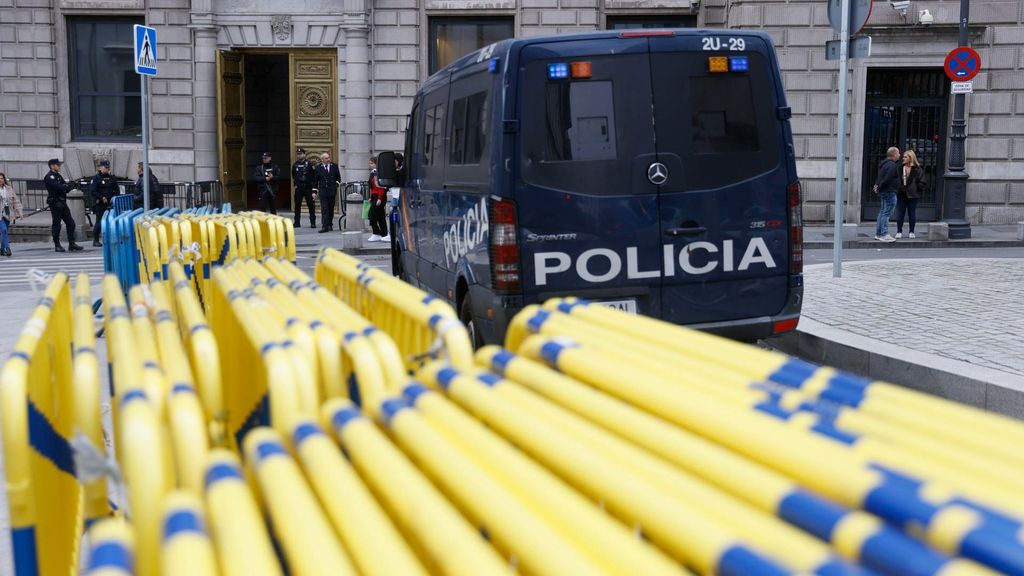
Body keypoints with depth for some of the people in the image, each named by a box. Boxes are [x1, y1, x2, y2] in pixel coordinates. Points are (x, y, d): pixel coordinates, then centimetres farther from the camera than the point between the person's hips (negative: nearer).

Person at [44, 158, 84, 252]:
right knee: (56, 225, -1)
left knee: (70, 223, 5)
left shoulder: (58, 176, 17)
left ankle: (71, 244, 9)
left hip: (63, 204, 9)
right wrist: (71, 185, -14)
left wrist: (72, 185, -7)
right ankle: (57, 246, 7)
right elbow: (59, 187, -23)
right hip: (55, 204, -9)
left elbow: (65, 188, 13)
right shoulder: (49, 177, -11)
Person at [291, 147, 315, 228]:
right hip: (298, 188, 4)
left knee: (310, 205, -3)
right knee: (297, 205, 3)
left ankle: (313, 222, 1)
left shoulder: (309, 164, -3)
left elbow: (314, 176, 0)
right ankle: (297, 222, 9)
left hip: (308, 188, -3)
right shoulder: (295, 165, 8)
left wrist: (313, 185, -3)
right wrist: (295, 184, 17)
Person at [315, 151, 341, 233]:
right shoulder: (318, 168, 2)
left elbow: (338, 177, 14)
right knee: (324, 209, -9)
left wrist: (337, 184, 1)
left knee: (331, 209, 10)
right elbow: (316, 180, 7)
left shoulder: (334, 166, 5)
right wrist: (315, 190, 4)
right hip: (323, 191, -2)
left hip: (332, 190, 2)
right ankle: (325, 226, -13)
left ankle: (330, 224, 23)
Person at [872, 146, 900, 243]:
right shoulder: (892, 165, -17)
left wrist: (877, 185, 6)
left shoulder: (884, 164, 16)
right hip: (890, 192, -11)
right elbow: (887, 179, -23)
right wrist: (879, 187, -12)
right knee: (886, 213, -9)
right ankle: (884, 235, -10)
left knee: (882, 212, 15)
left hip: (884, 192, 11)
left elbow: (879, 177, 18)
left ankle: (878, 234, 19)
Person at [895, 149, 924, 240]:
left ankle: (911, 232, 15)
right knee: (900, 213, 3)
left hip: (912, 195, -2)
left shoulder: (918, 169, -5)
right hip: (901, 194, 3)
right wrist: (898, 187, -2)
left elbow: (922, 183, -4)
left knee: (912, 214, 5)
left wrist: (914, 188, -10)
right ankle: (899, 231, 11)